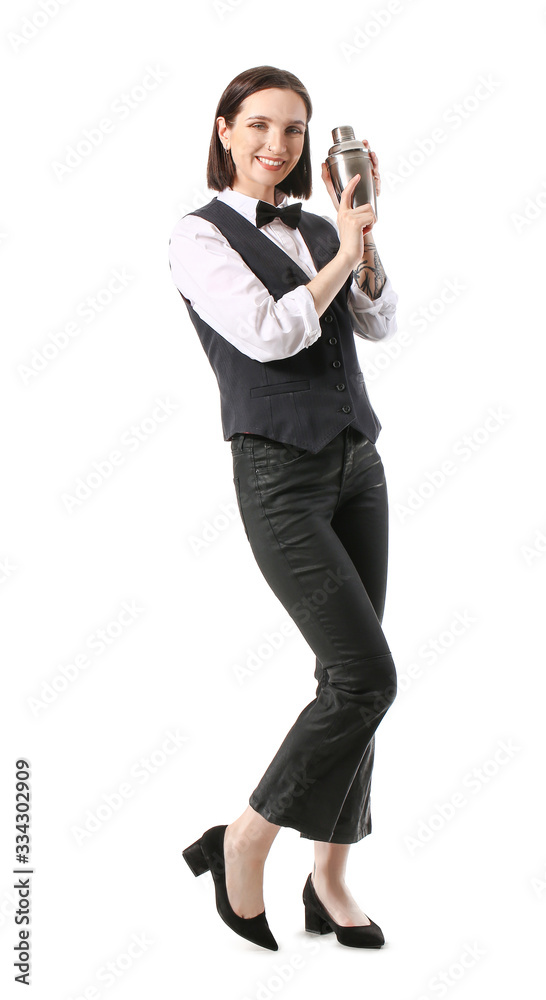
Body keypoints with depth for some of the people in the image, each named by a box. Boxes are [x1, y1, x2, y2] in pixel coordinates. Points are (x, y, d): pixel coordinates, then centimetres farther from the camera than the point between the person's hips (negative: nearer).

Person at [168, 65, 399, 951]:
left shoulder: (316, 230, 16)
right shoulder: (201, 237, -2)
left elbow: (379, 324, 5)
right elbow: (266, 334, -15)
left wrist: (362, 231, -5)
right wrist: (344, 253, -6)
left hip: (357, 463, 7)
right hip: (281, 475, -6)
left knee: (349, 676, 5)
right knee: (368, 677, -13)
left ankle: (330, 878, 18)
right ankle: (243, 844, 5)